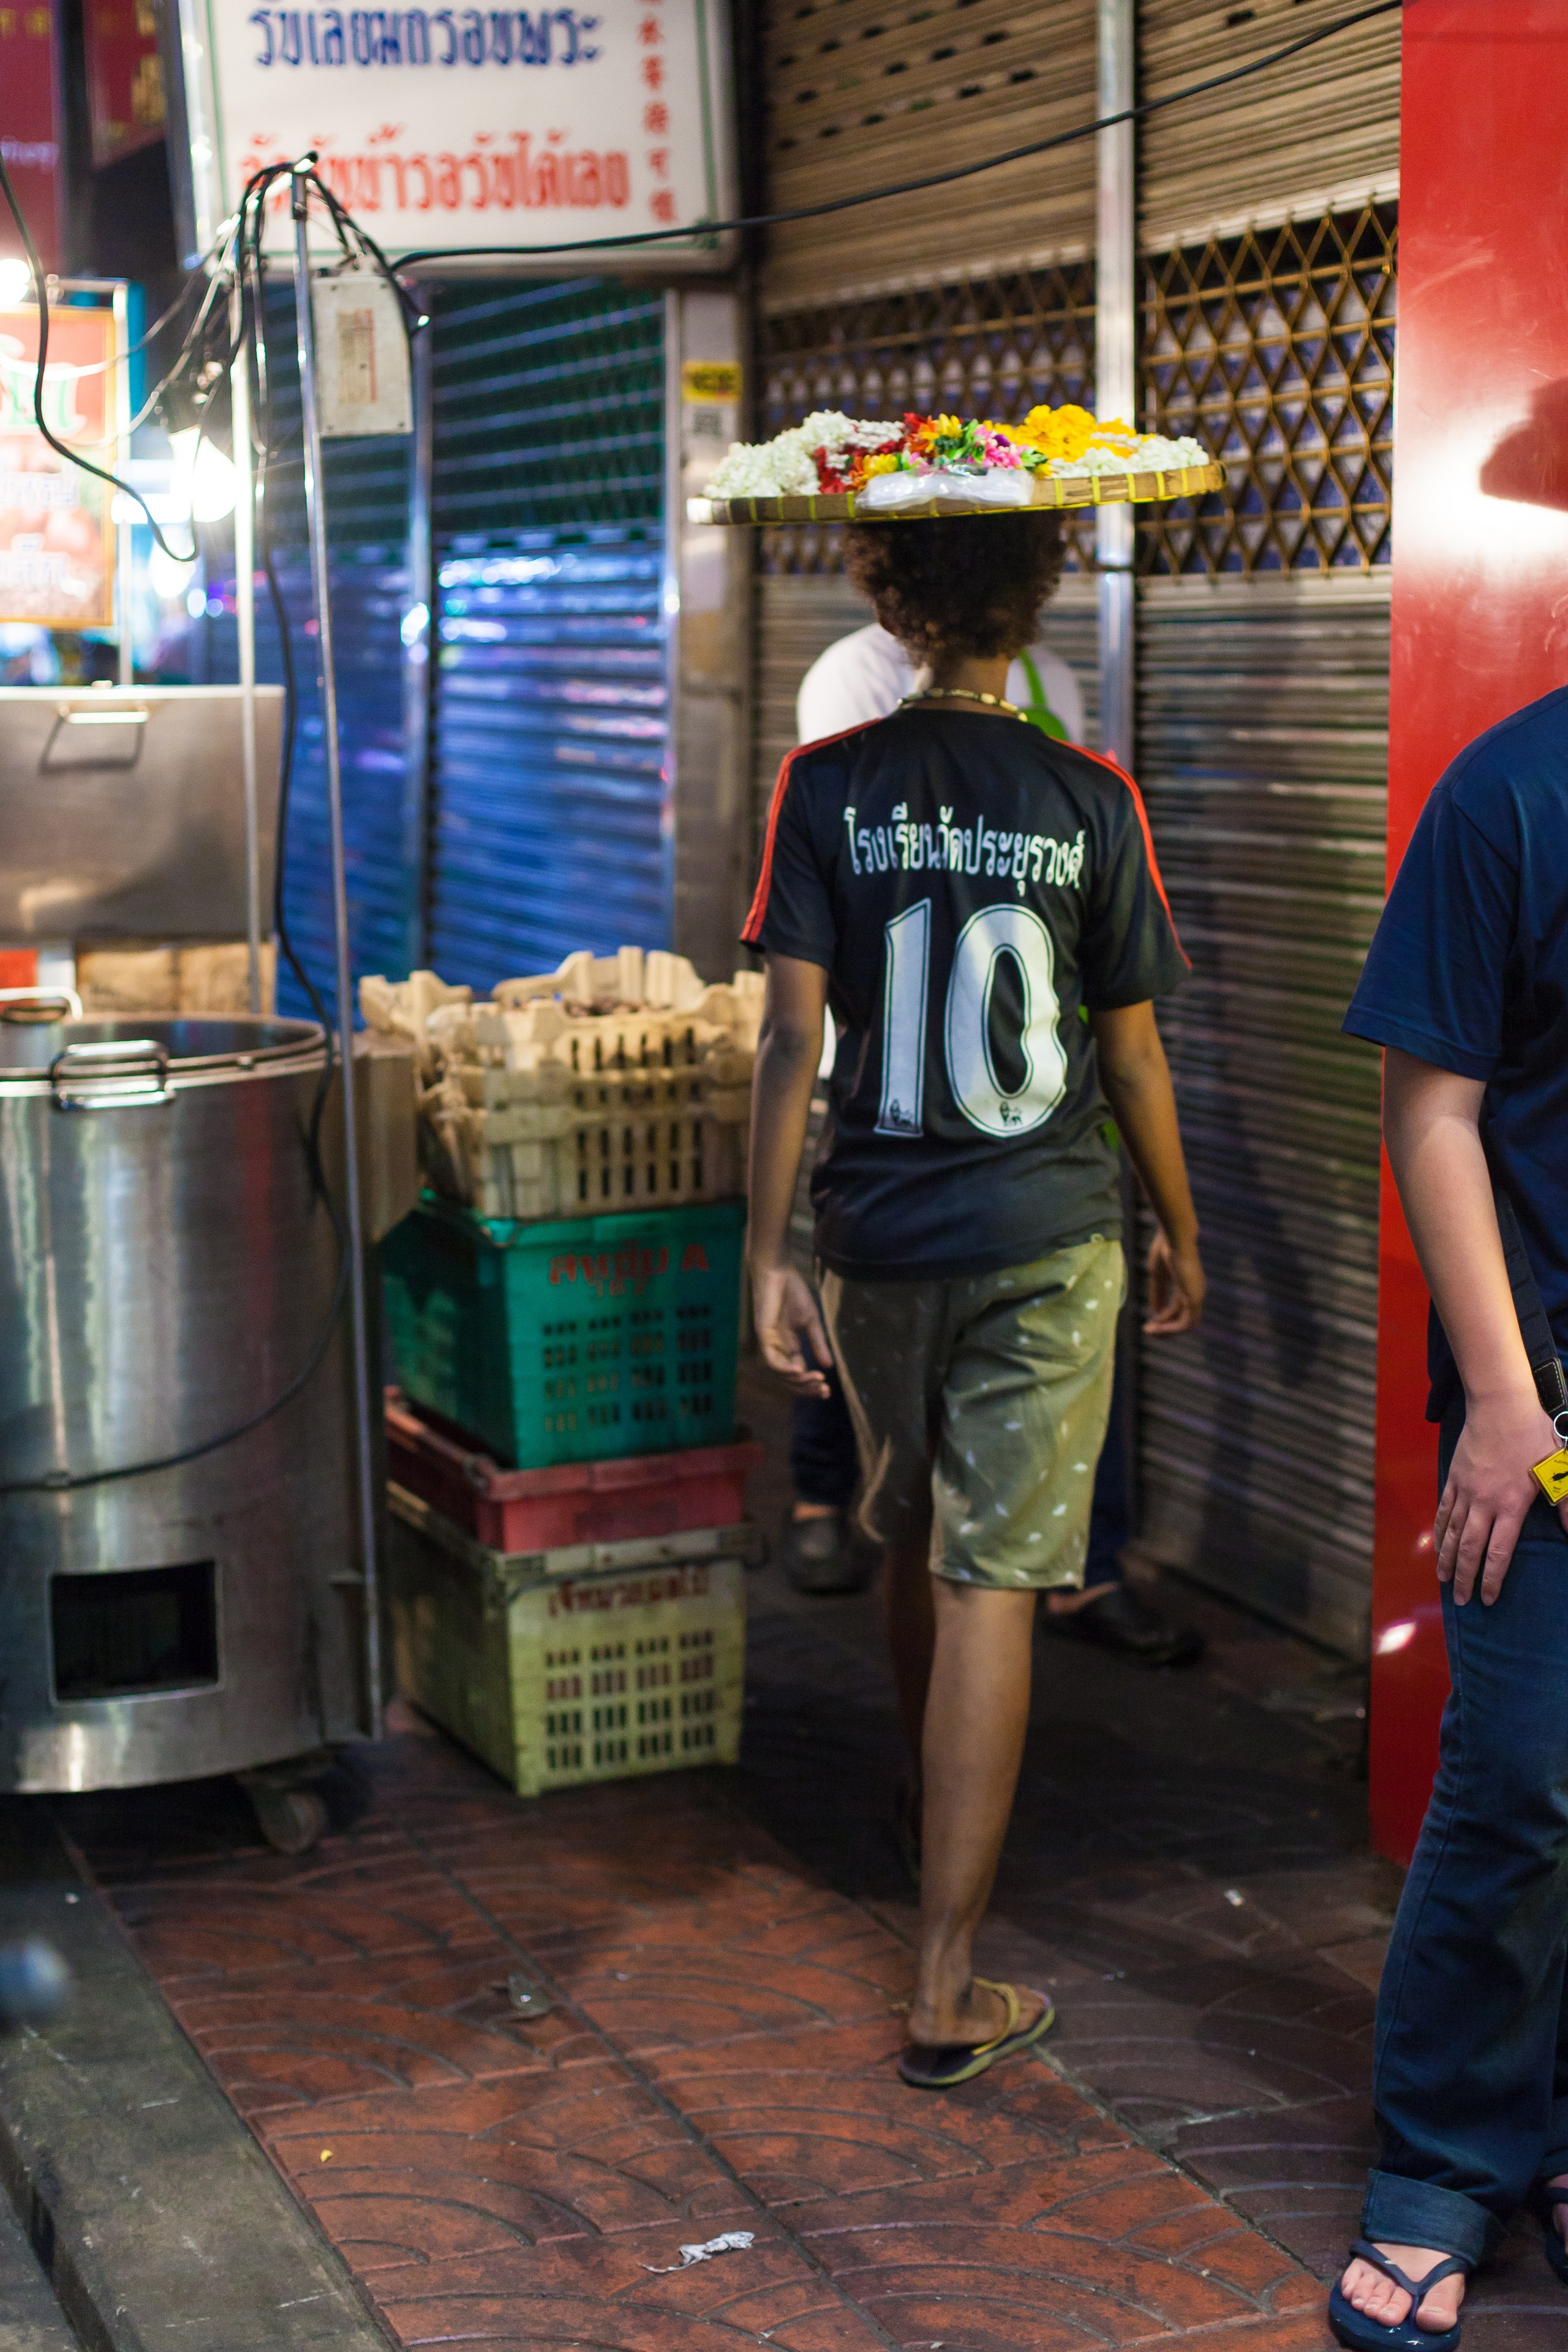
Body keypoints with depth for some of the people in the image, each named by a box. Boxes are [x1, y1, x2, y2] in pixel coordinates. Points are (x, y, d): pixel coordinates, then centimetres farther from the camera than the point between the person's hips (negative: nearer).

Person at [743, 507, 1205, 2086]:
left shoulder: (828, 787, -5)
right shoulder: (1088, 800, -6)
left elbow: (792, 1033, -10)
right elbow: (1130, 1056, 0)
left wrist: (767, 1256, -6)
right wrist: (1179, 1232, 14)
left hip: (880, 1235, 2)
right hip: (1046, 1242, -2)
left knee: (915, 1555, 21)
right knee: (989, 1590, -2)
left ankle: (943, 1847, 43)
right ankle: (947, 1987, -2)